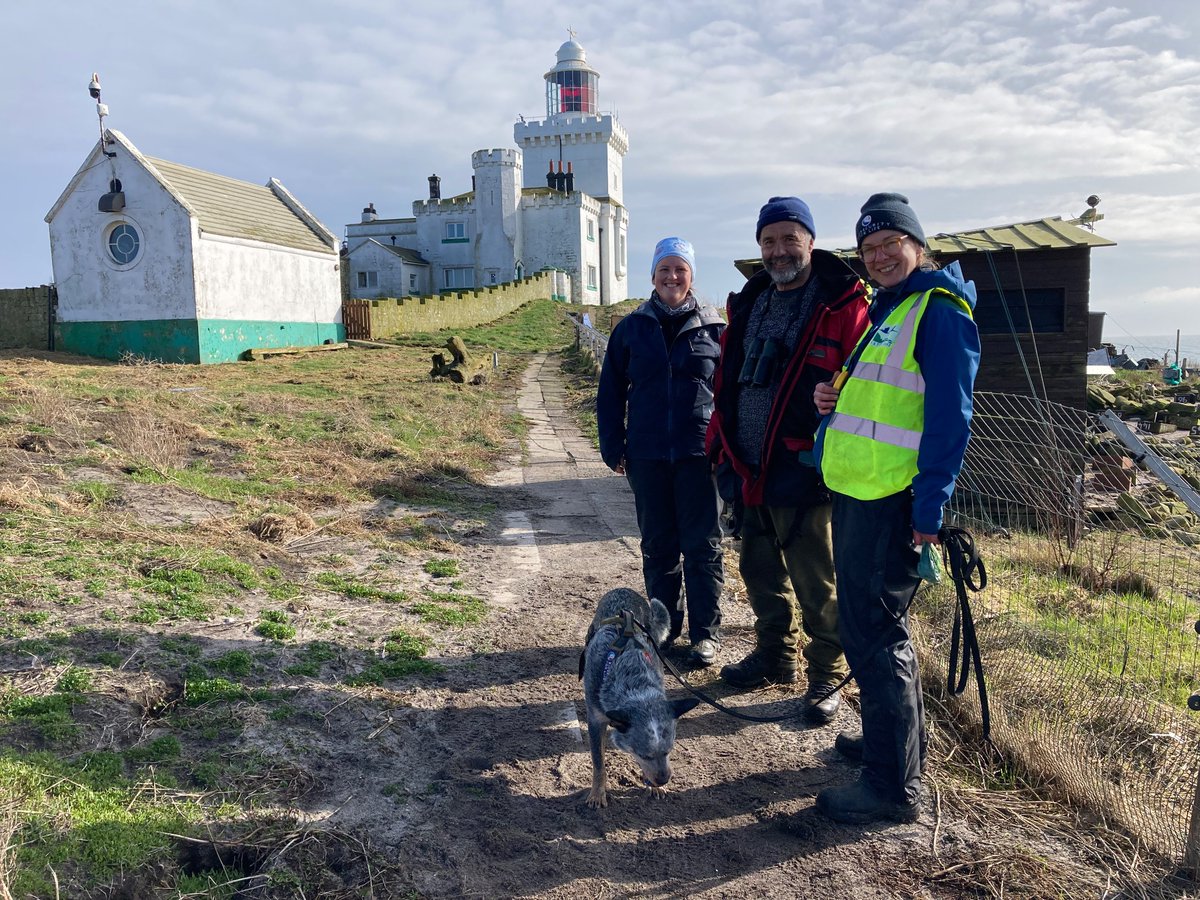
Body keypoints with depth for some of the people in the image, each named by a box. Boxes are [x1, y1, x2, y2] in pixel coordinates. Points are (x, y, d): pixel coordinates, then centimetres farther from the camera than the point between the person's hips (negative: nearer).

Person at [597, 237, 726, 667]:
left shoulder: (714, 328, 2)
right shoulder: (632, 328, 7)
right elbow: (610, 392, 9)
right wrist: (613, 448, 3)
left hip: (699, 454, -2)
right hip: (647, 455, 2)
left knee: (703, 545, 3)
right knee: (657, 546, 11)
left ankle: (706, 632, 16)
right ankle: (664, 626, 26)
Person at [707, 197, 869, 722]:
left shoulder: (843, 306, -7)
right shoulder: (749, 304, 14)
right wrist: (719, 444, 14)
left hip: (800, 473, -7)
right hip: (747, 472, 7)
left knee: (815, 582, 4)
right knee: (760, 572, 19)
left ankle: (828, 674, 22)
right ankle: (776, 657, 37)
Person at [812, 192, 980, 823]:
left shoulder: (938, 309, -10)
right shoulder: (884, 308, 18)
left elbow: (949, 415, -17)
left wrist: (930, 508, -20)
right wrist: (833, 398, 5)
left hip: (890, 501, -9)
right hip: (856, 490, 10)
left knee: (873, 631, -6)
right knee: (876, 625, 19)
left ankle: (892, 786, 5)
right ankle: (892, 740, 35)